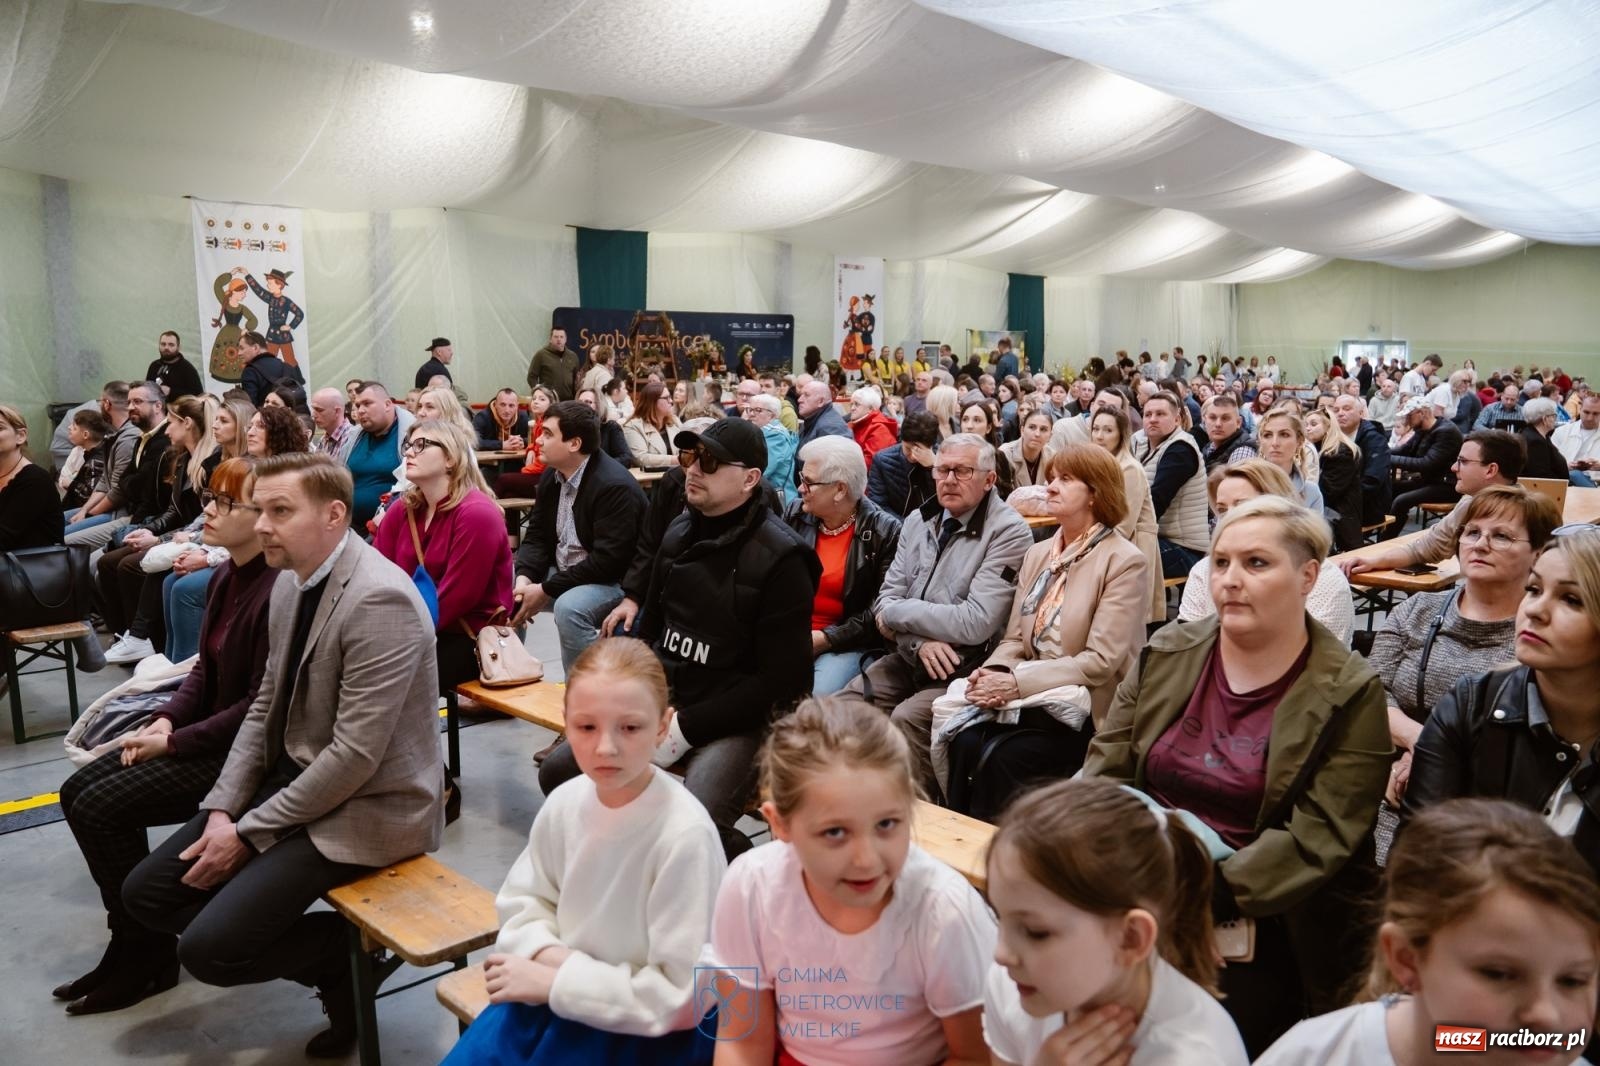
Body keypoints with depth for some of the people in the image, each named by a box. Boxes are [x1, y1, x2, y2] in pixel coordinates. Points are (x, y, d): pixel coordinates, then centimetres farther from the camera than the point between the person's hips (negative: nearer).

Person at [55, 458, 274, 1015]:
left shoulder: (280, 590, -24)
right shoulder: (225, 576, 6)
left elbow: (262, 704, -24)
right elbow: (205, 667, 14)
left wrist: (174, 742, -17)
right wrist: (164, 718, -2)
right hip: (208, 731, 10)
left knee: (102, 808, -12)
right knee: (78, 792, 6)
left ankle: (145, 954, 5)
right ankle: (138, 921, 18)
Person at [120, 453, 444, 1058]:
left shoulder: (378, 599, -25)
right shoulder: (290, 583, 4)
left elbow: (356, 755, -25)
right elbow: (266, 707, 12)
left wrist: (250, 833, -15)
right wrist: (223, 808, 0)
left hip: (366, 805, -9)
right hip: (294, 778, 9)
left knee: (209, 948, -17)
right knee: (147, 893, 7)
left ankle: (350, 953, 9)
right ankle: (334, 953, 15)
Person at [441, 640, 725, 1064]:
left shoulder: (685, 834, -27)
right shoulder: (565, 802, -10)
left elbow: (682, 998, -21)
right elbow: (523, 902, 6)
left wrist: (556, 981, -18)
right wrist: (548, 956, -14)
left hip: (650, 1030, -5)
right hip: (559, 992, 5)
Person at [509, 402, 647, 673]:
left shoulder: (615, 486, -24)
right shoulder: (552, 476, 4)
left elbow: (608, 561, -28)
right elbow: (537, 536, 7)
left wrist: (546, 590, -24)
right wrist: (525, 578, -14)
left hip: (613, 581, -9)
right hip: (563, 573, 9)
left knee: (569, 607, -35)